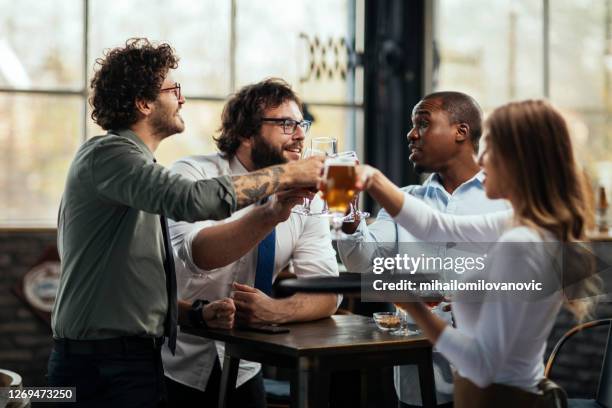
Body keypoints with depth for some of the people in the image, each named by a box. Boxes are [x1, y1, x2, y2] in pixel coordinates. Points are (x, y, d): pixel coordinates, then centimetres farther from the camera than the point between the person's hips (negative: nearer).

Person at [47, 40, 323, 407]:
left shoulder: (132, 162, 18)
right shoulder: (107, 154, -12)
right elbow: (195, 200, -29)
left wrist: (197, 313, 4)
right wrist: (286, 174, -18)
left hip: (135, 359, 9)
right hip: (105, 365, -9)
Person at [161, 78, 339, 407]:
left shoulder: (305, 198, -3)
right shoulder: (194, 175, -16)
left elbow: (327, 295, -8)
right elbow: (198, 254, -34)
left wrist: (275, 310, -27)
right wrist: (270, 213, -48)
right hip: (173, 365, -4)